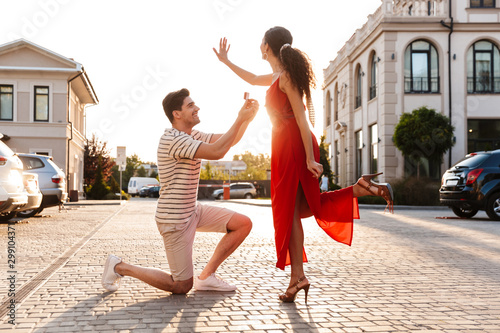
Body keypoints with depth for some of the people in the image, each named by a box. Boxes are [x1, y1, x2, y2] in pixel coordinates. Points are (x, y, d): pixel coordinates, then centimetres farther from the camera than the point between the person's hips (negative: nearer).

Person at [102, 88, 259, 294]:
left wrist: (247, 118, -9)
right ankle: (119, 267, 10)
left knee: (244, 224, 1)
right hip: (175, 220, -10)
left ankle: (207, 276, 9)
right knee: (182, 287, -2)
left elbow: (228, 141, 9)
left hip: (193, 211, 10)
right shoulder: (173, 139, -22)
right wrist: (240, 118, -25)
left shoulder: (191, 136, 10)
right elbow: (216, 152, -32)